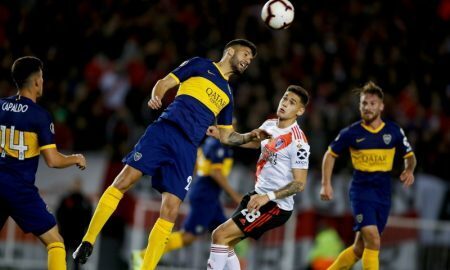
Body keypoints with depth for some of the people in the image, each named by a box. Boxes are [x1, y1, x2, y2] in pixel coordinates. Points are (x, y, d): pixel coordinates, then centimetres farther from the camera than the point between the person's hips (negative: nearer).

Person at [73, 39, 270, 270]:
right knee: (124, 180, -16)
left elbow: (226, 136, 29)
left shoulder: (227, 94, 26)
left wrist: (250, 136, 13)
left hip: (187, 149, 4)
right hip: (164, 131, -4)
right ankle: (88, 242, -8)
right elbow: (164, 83, 7)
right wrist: (156, 97, -13)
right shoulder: (201, 65, 13)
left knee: (170, 211, -9)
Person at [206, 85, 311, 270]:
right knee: (226, 243, 12)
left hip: (276, 206, -9)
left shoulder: (298, 142, -20)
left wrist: (268, 197, -29)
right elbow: (251, 142, 27)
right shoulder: (269, 125, 6)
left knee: (220, 235, -16)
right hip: (259, 196, 9)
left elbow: (300, 183, -21)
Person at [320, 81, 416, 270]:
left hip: (383, 192, 3)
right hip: (361, 190, -3)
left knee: (360, 248, 8)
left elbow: (409, 156, 13)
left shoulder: (394, 131, 2)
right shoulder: (351, 133, -3)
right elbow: (330, 154, 10)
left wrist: (409, 170, -9)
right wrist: (326, 184, 1)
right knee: (373, 241, -20)